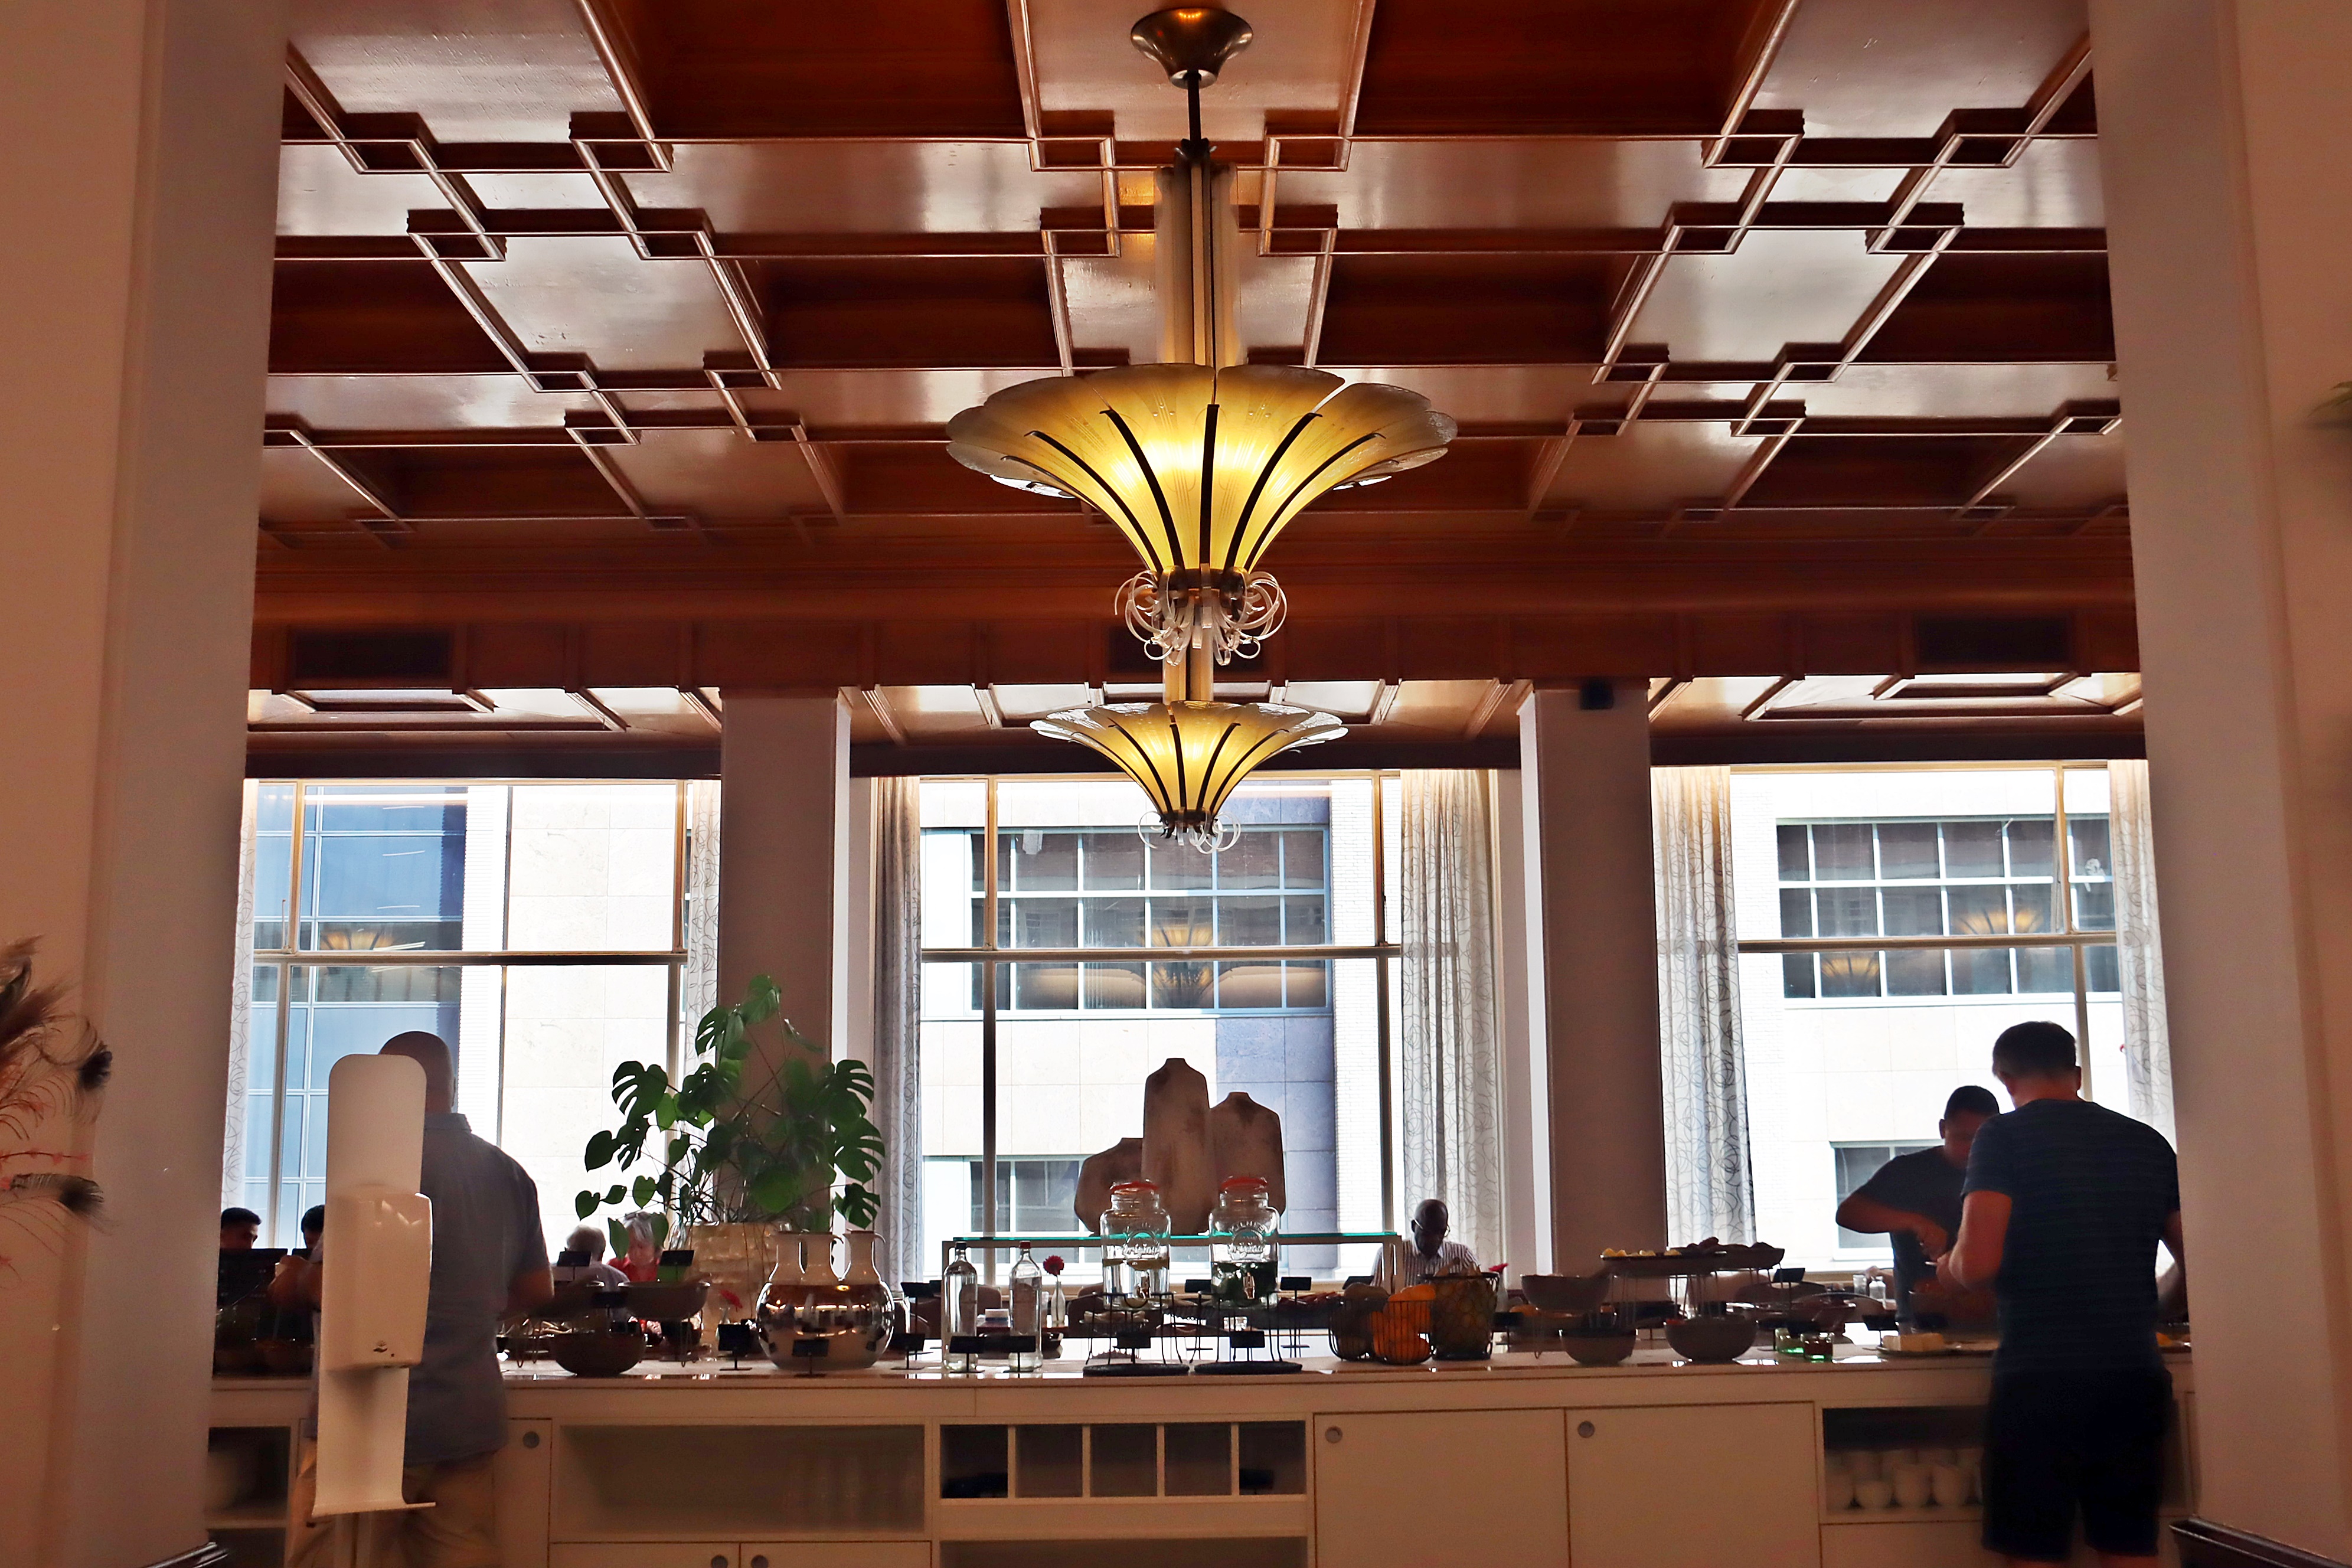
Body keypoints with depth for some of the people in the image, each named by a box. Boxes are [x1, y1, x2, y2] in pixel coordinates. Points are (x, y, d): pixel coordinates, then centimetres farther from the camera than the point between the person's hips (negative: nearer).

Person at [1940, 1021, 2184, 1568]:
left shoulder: (2004, 1137, -6)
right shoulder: (2147, 1142, 9)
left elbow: (1978, 1262, -16)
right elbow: (2194, 1261, 13)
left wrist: (1949, 1265, 7)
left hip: (2040, 1378, -5)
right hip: (2137, 1376, 5)